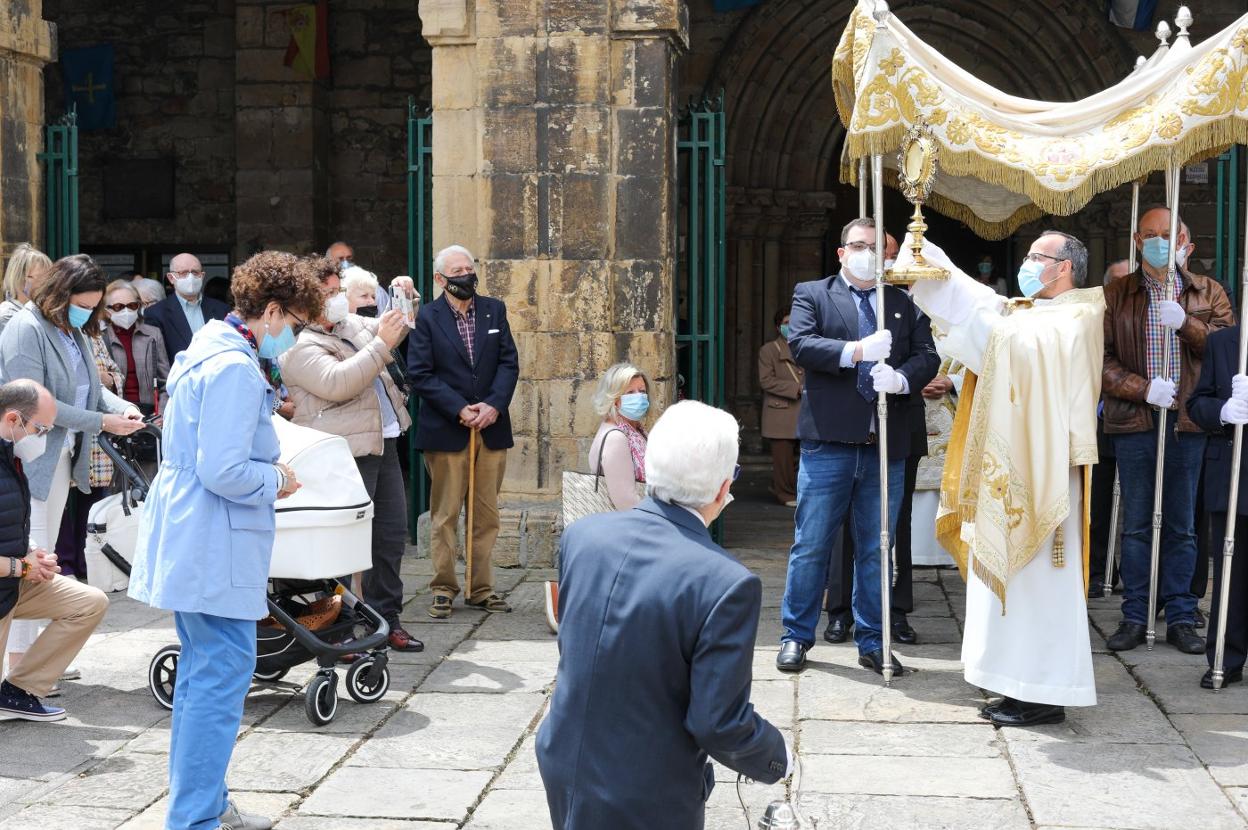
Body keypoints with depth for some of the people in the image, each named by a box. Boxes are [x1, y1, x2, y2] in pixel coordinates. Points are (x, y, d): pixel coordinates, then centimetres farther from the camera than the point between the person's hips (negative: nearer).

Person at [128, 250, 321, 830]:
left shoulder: (205, 351, 14)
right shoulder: (236, 368, -19)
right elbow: (224, 472, -26)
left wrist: (266, 470, 13)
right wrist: (275, 480, -9)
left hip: (188, 539, 11)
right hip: (216, 548, -11)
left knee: (202, 671, 18)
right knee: (223, 674, -7)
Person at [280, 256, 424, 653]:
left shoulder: (352, 324, 16)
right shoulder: (301, 348, -11)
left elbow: (390, 330, 32)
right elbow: (338, 382, -26)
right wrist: (382, 344, -22)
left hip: (383, 443, 9)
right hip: (346, 454, -9)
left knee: (392, 532, 13)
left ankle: (386, 619, 24)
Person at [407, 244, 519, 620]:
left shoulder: (494, 310, 9)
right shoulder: (426, 317, -2)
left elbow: (509, 363, 5)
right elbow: (420, 374, -7)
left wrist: (494, 405, -11)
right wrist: (460, 410, -15)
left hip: (492, 428, 4)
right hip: (446, 430, -3)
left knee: (487, 514, 8)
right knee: (445, 515, 2)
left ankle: (480, 588, 16)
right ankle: (443, 589, 10)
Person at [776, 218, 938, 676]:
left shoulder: (904, 303, 15)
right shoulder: (812, 294, 7)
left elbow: (927, 356, 5)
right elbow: (800, 343, -10)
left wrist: (901, 378, -16)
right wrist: (856, 351, -22)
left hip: (887, 447, 3)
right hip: (829, 442, -3)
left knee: (876, 549, 9)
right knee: (811, 545, 3)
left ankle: (872, 642, 19)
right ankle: (797, 636, 15)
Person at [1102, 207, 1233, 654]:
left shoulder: (1207, 293, 9)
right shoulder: (1116, 295, 6)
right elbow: (1102, 358, -2)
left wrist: (1185, 324, -17)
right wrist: (1144, 388, -13)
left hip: (1188, 422, 1)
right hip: (1134, 422, 0)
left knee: (1182, 526, 6)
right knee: (1136, 525, 5)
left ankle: (1181, 617, 13)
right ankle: (1135, 617, 12)